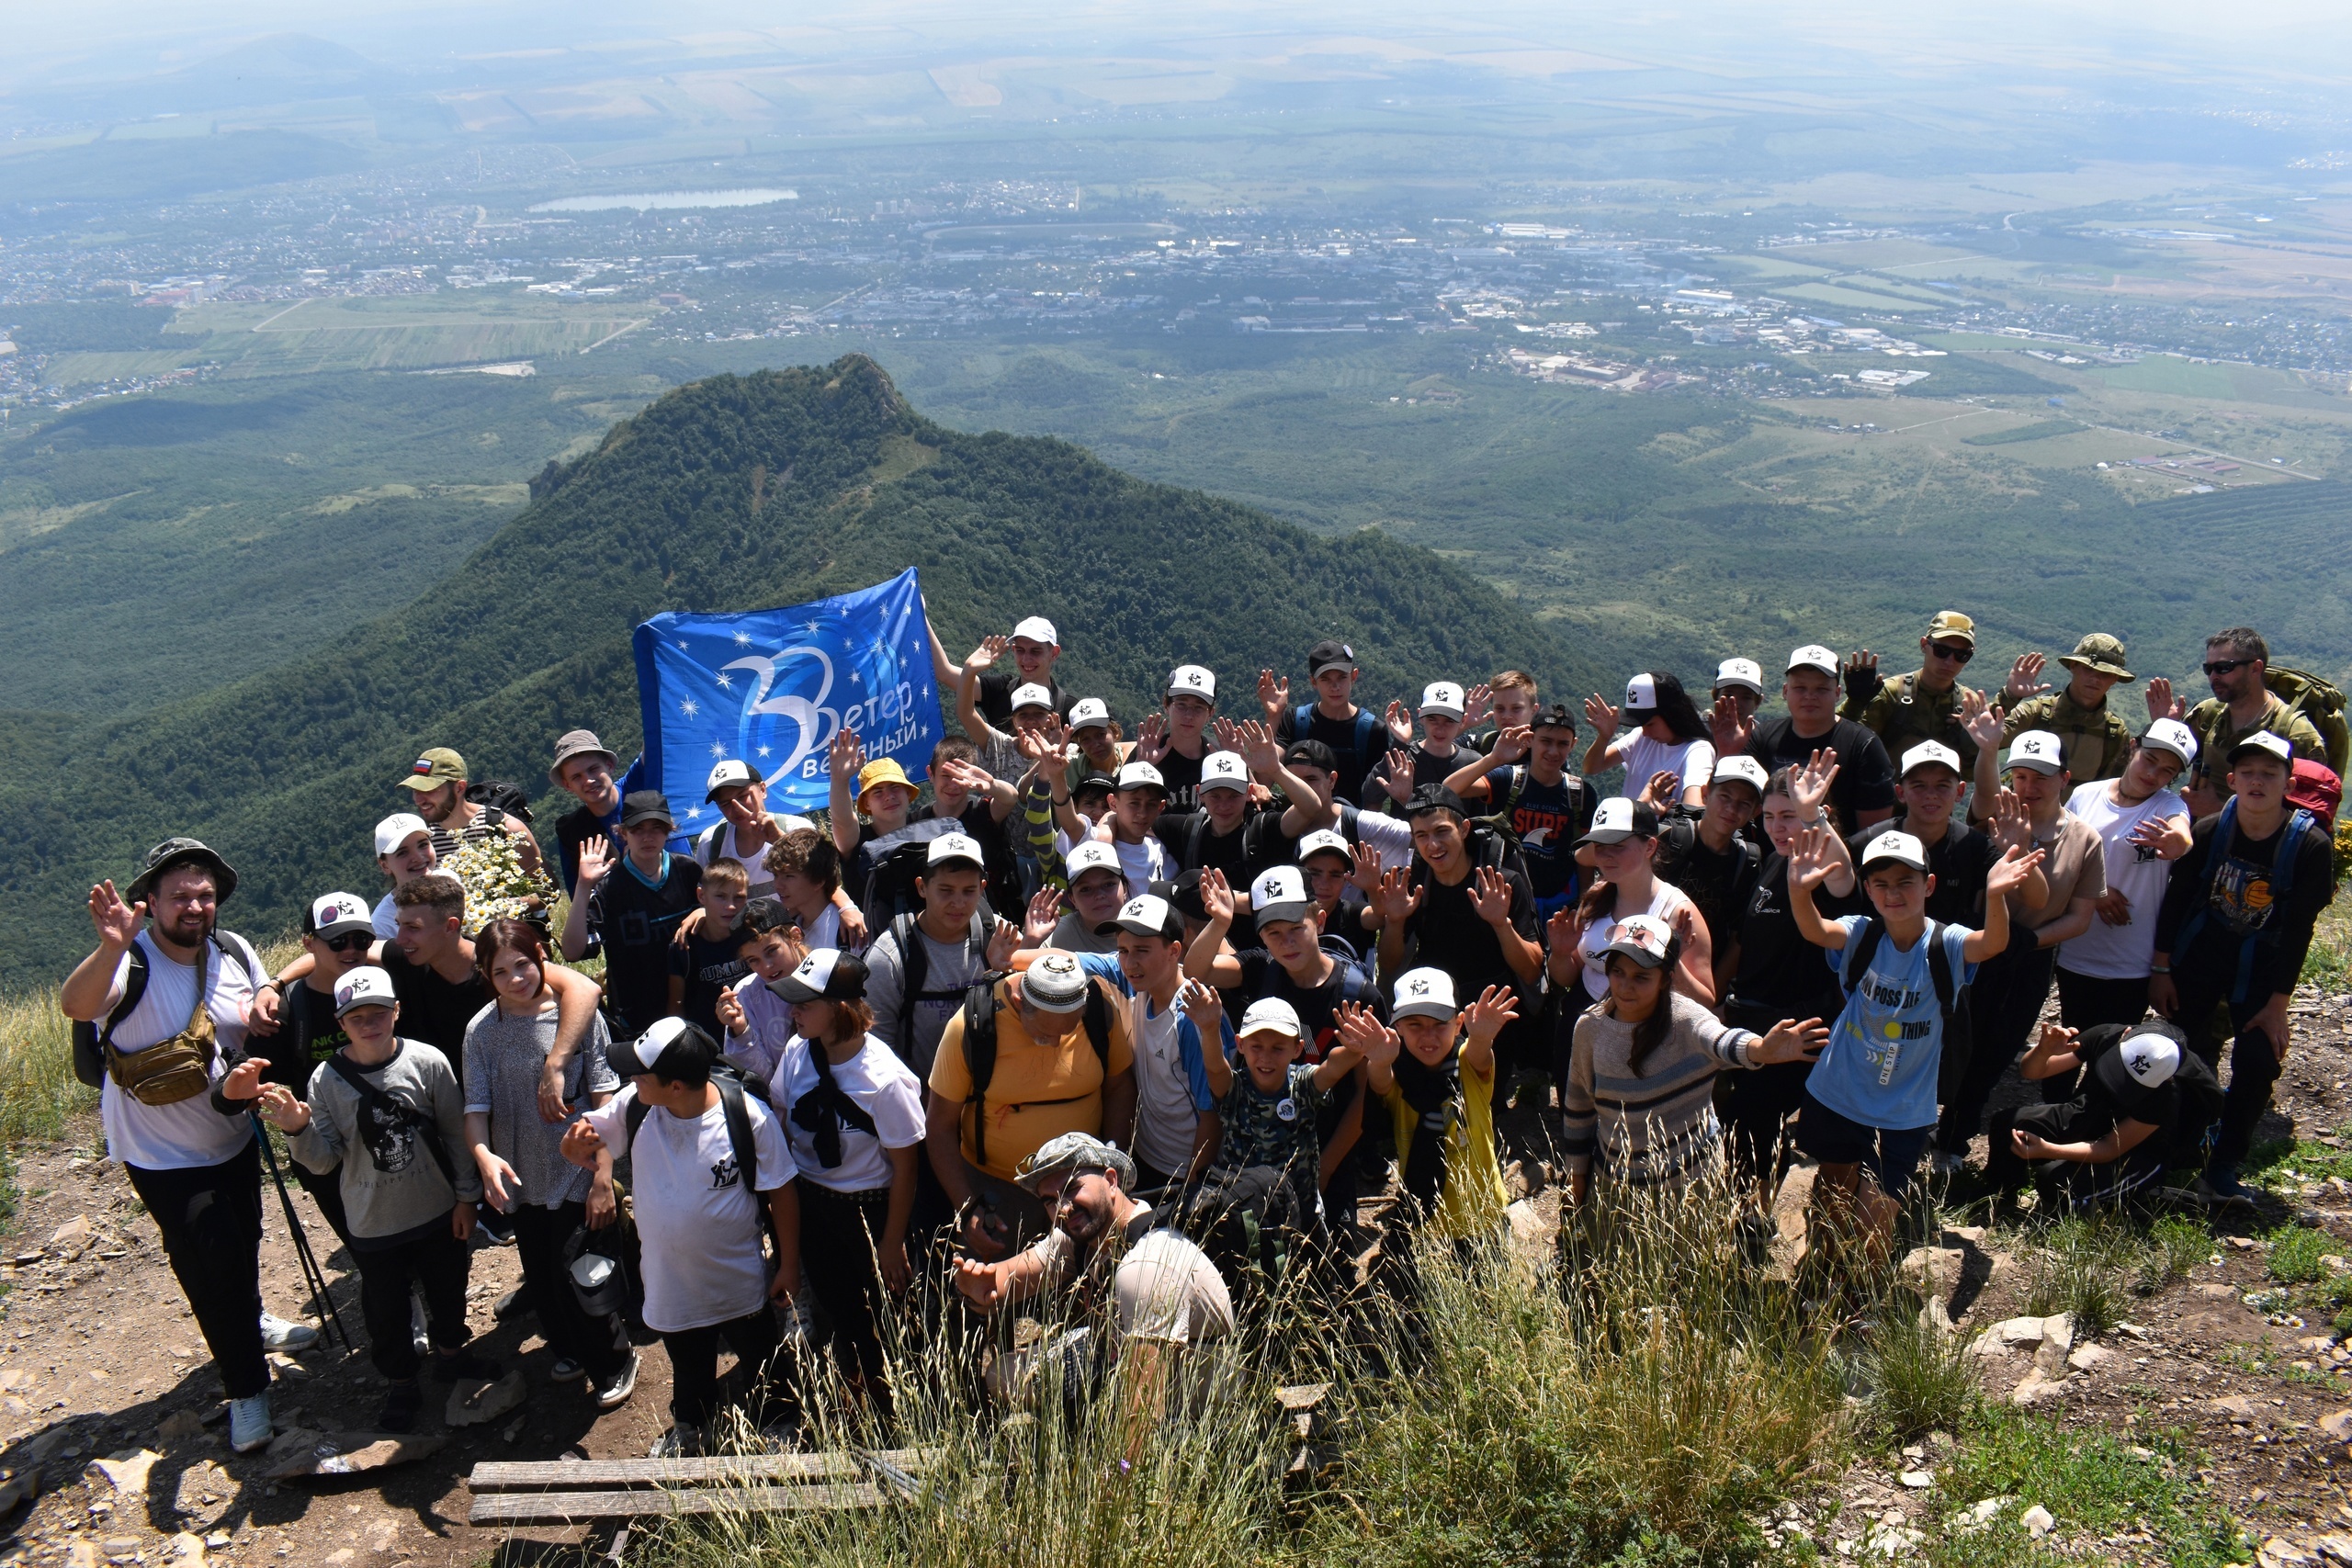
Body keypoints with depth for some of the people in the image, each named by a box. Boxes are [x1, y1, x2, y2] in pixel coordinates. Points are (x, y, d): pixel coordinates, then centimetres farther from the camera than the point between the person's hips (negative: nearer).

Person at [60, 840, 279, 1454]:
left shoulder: (235, 953, -8)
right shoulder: (129, 962, -25)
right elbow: (76, 1006, -47)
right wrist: (112, 948, -65)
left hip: (233, 1140, 5)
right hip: (163, 1155, -5)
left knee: (244, 1245, 24)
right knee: (213, 1264, -4)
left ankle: (248, 1325, 53)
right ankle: (246, 1390, 15)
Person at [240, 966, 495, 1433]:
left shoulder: (428, 1062, -16)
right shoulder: (327, 1079, -13)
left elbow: (456, 1133, -5)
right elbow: (323, 1161, -10)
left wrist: (465, 1196, 0)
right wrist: (298, 1131, -29)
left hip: (437, 1214, 0)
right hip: (373, 1227, 0)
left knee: (447, 1292, 22)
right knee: (385, 1311, 16)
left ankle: (451, 1354, 50)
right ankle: (401, 1385, 39)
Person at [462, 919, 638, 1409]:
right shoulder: (482, 1030, -5)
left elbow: (603, 1098, -10)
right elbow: (476, 1106, -8)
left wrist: (603, 1176, -13)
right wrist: (484, 1155, -29)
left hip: (576, 1177, -3)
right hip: (519, 1180, 3)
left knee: (576, 1279, -2)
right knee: (541, 1279, 18)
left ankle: (614, 1360, 24)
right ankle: (570, 1349, 45)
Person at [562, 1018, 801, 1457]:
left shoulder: (749, 1117, -28)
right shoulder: (633, 1106, -19)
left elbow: (782, 1192, -16)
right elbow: (587, 1151, -4)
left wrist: (788, 1265, -9)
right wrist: (577, 1141, -30)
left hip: (740, 1282, -3)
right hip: (672, 1283, 3)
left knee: (759, 1361, 23)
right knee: (688, 1365, 30)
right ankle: (690, 1428, 59)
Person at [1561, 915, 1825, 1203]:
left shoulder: (1682, 1018, -22)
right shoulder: (1590, 1027, -10)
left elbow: (1719, 1039, -47)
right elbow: (1578, 1101, 5)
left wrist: (1762, 1049, -69)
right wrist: (1577, 1174, 12)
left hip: (1691, 1181, -3)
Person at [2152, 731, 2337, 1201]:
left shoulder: (2310, 845, -17)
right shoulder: (2208, 832, -13)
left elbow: (2298, 932, -13)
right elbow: (2175, 899, -3)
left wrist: (2277, 1004, -12)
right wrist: (2161, 969, -2)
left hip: (2260, 968, -1)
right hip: (2197, 958, 1)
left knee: (2258, 1062, -8)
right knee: (2186, 1054, 5)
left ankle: (2224, 1164, 6)